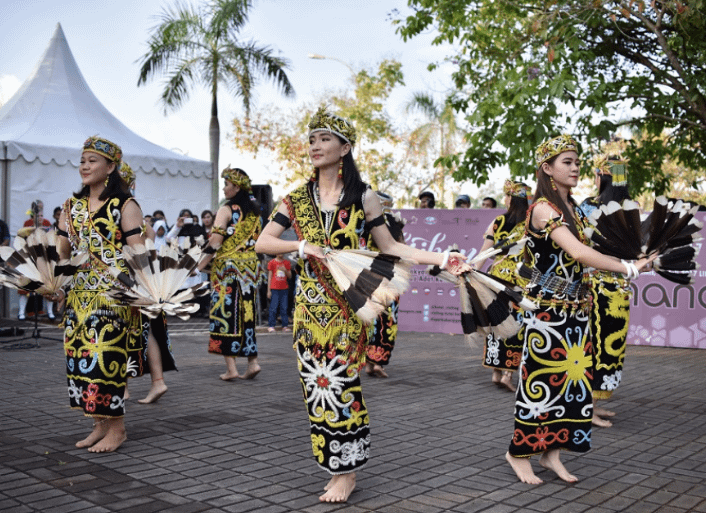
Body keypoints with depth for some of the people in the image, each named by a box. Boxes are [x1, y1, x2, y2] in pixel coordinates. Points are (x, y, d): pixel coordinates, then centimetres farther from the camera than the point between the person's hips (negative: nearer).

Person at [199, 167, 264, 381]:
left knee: (226, 314, -1)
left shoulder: (226, 210, -8)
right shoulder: (255, 211, 11)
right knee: (246, 314, 11)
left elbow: (215, 243, -14)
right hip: (251, 266, 6)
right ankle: (252, 362, 7)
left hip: (228, 267, -6)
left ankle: (231, 368, -2)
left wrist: (200, 265, -5)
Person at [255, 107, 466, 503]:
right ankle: (339, 466, 17)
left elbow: (390, 247, 3)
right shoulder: (297, 199, 8)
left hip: (347, 304, -3)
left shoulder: (363, 197, 2)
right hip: (310, 303, 3)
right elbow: (262, 243, 5)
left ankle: (345, 473, 9)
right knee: (317, 382, 3)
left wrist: (440, 259, -6)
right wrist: (302, 247, -12)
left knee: (339, 381, -5)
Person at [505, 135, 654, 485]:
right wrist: (627, 268, -25)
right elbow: (577, 252, -26)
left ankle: (552, 450, 19)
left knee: (571, 376, 8)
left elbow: (581, 255, 13)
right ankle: (520, 452, 14)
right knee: (542, 378, -1)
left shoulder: (572, 208, 14)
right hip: (548, 308, -8)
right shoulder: (543, 208, -14)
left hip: (575, 307, 8)